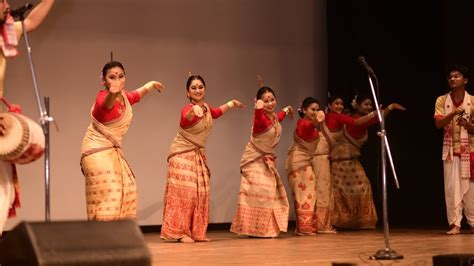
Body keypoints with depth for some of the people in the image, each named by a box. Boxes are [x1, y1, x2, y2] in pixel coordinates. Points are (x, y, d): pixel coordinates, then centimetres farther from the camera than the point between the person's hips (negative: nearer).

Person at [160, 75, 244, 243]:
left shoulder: (206, 107, 2)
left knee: (201, 194, 7)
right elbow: (186, 118, -46)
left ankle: (196, 232, 13)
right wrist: (194, 109, -67)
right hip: (182, 155, -7)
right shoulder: (188, 109, -21)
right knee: (184, 192, -12)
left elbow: (215, 113, 27)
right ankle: (180, 232, -8)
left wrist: (231, 104, 30)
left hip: (199, 155, 7)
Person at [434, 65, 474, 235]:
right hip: (450, 149, 0)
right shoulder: (441, 100, 2)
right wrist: (453, 113, -25)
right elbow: (438, 123, -10)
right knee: (452, 187, -5)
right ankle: (455, 224, -3)